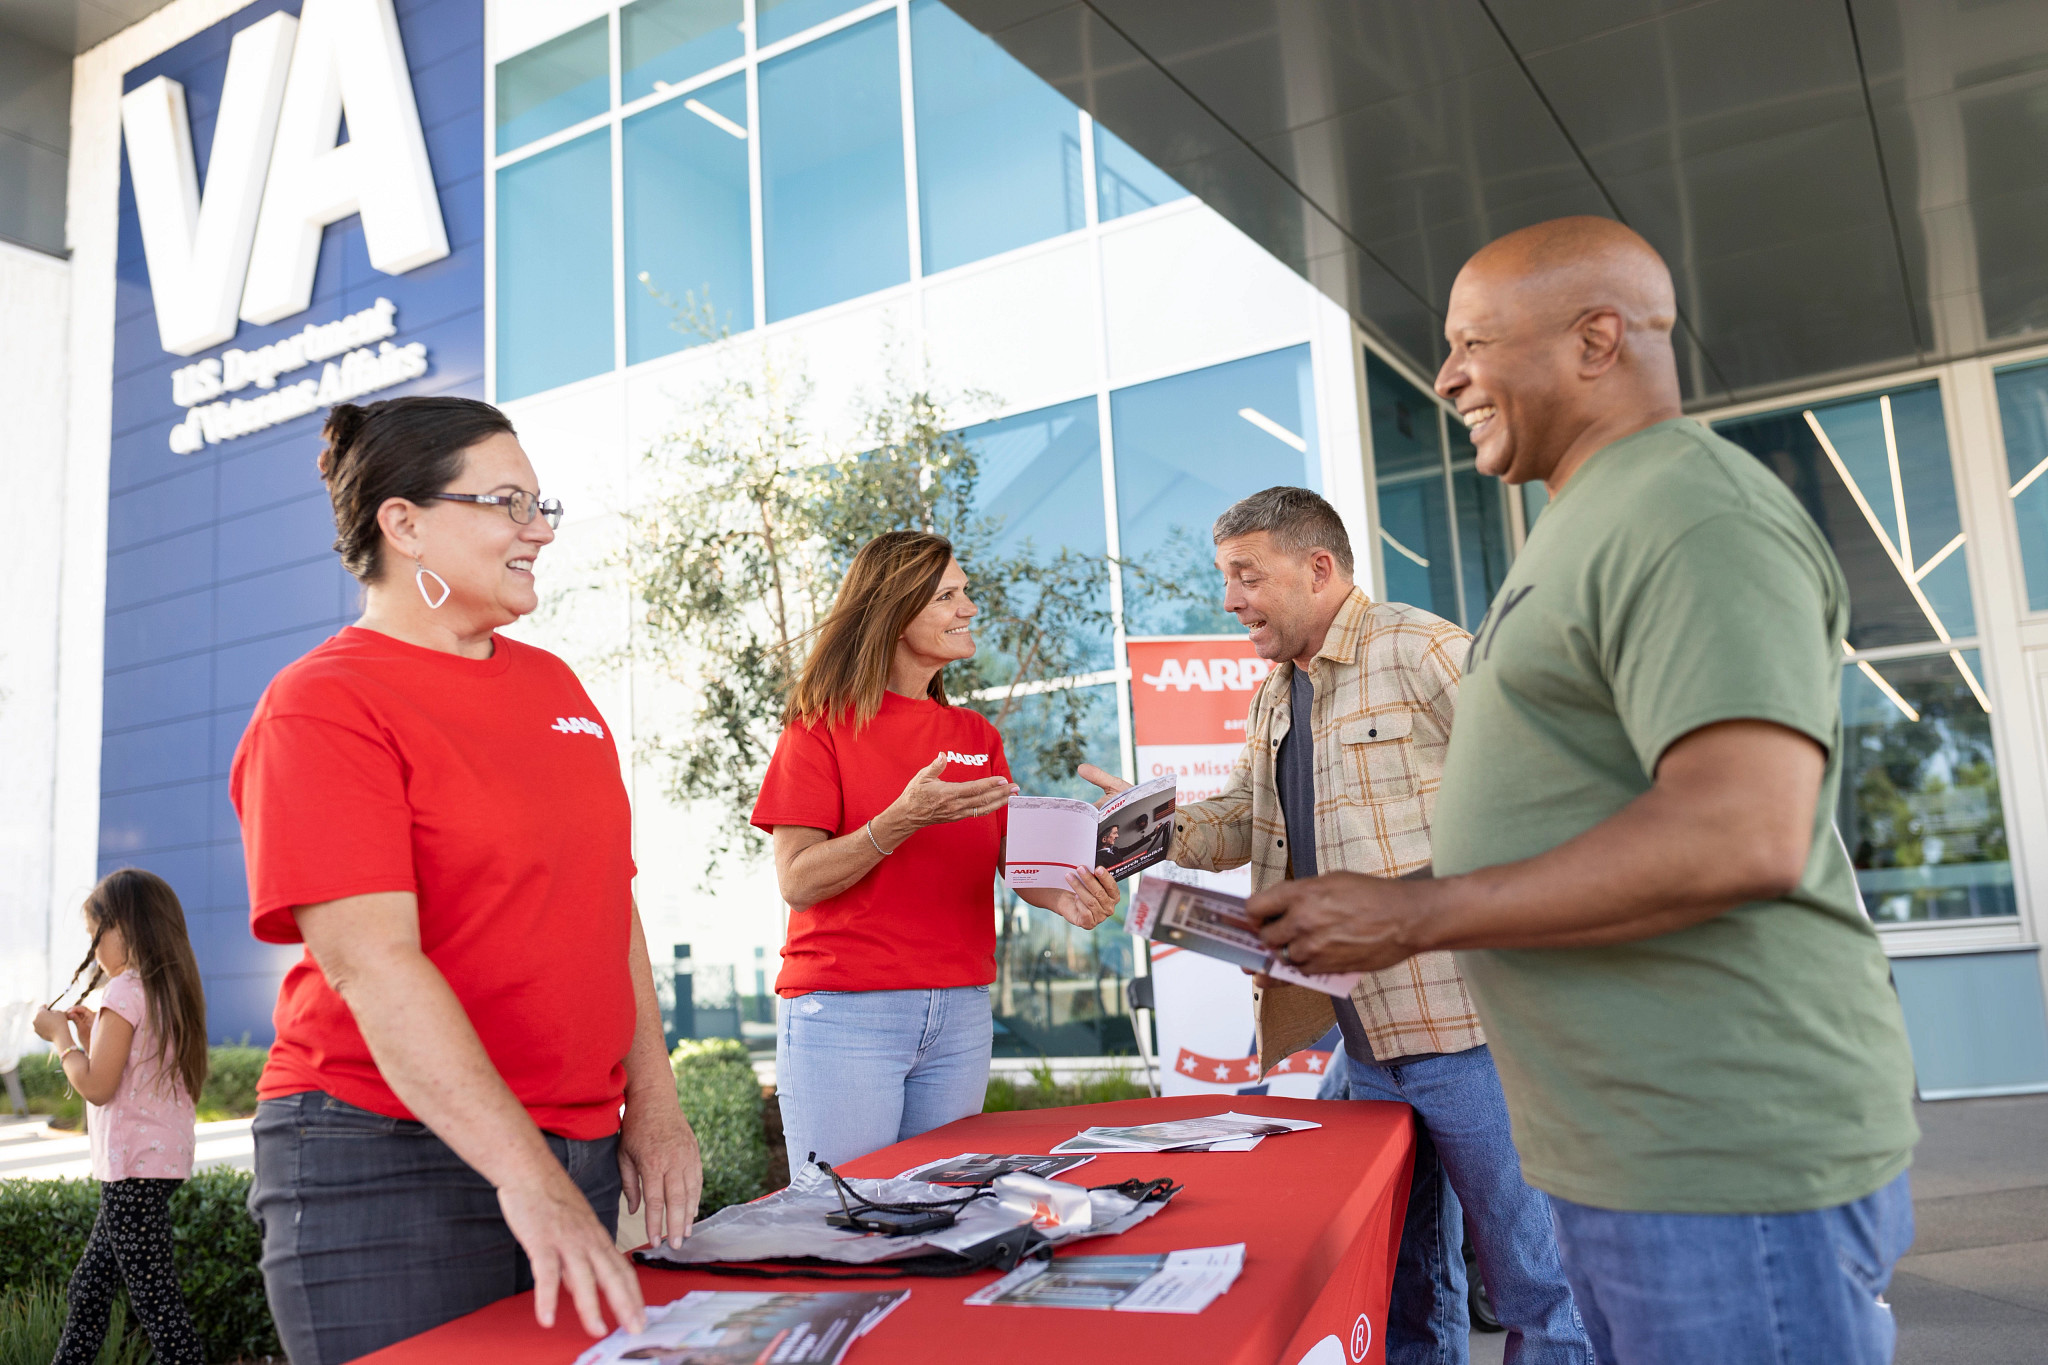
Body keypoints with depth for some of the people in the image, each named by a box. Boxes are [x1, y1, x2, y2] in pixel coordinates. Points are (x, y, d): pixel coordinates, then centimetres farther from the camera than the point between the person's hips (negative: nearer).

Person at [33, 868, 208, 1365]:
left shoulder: (125, 991, -14)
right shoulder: (171, 993, 13)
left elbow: (97, 1086, -17)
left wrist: (61, 1036, -4)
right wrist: (91, 1034, 17)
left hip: (134, 1165, -10)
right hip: (164, 1158, 10)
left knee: (152, 1296, -6)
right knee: (88, 1288, 19)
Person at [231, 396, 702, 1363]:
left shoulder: (553, 685, 10)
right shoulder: (321, 704, -11)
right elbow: (370, 960, -20)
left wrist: (651, 1100, 7)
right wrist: (527, 1176, -26)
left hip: (577, 1152, 7)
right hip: (389, 1165, -6)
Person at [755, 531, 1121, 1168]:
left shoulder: (977, 736, 12)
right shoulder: (822, 727, -3)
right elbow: (797, 882, -10)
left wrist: (1067, 895, -15)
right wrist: (903, 822, -23)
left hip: (960, 1016, 5)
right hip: (845, 1014, -5)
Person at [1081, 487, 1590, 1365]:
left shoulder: (1422, 652, -12)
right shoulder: (1272, 701, 15)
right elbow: (1239, 820, 17)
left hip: (1465, 1027, -8)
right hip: (1366, 1034, 8)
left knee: (1532, 1281, 4)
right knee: (1405, 1284, 20)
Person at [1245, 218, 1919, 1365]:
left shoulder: (1694, 515, -15)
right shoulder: (1596, 527, 18)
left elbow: (1739, 836, -27)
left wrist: (1413, 918, -19)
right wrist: (1358, 919, 14)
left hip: (1730, 1166, -10)